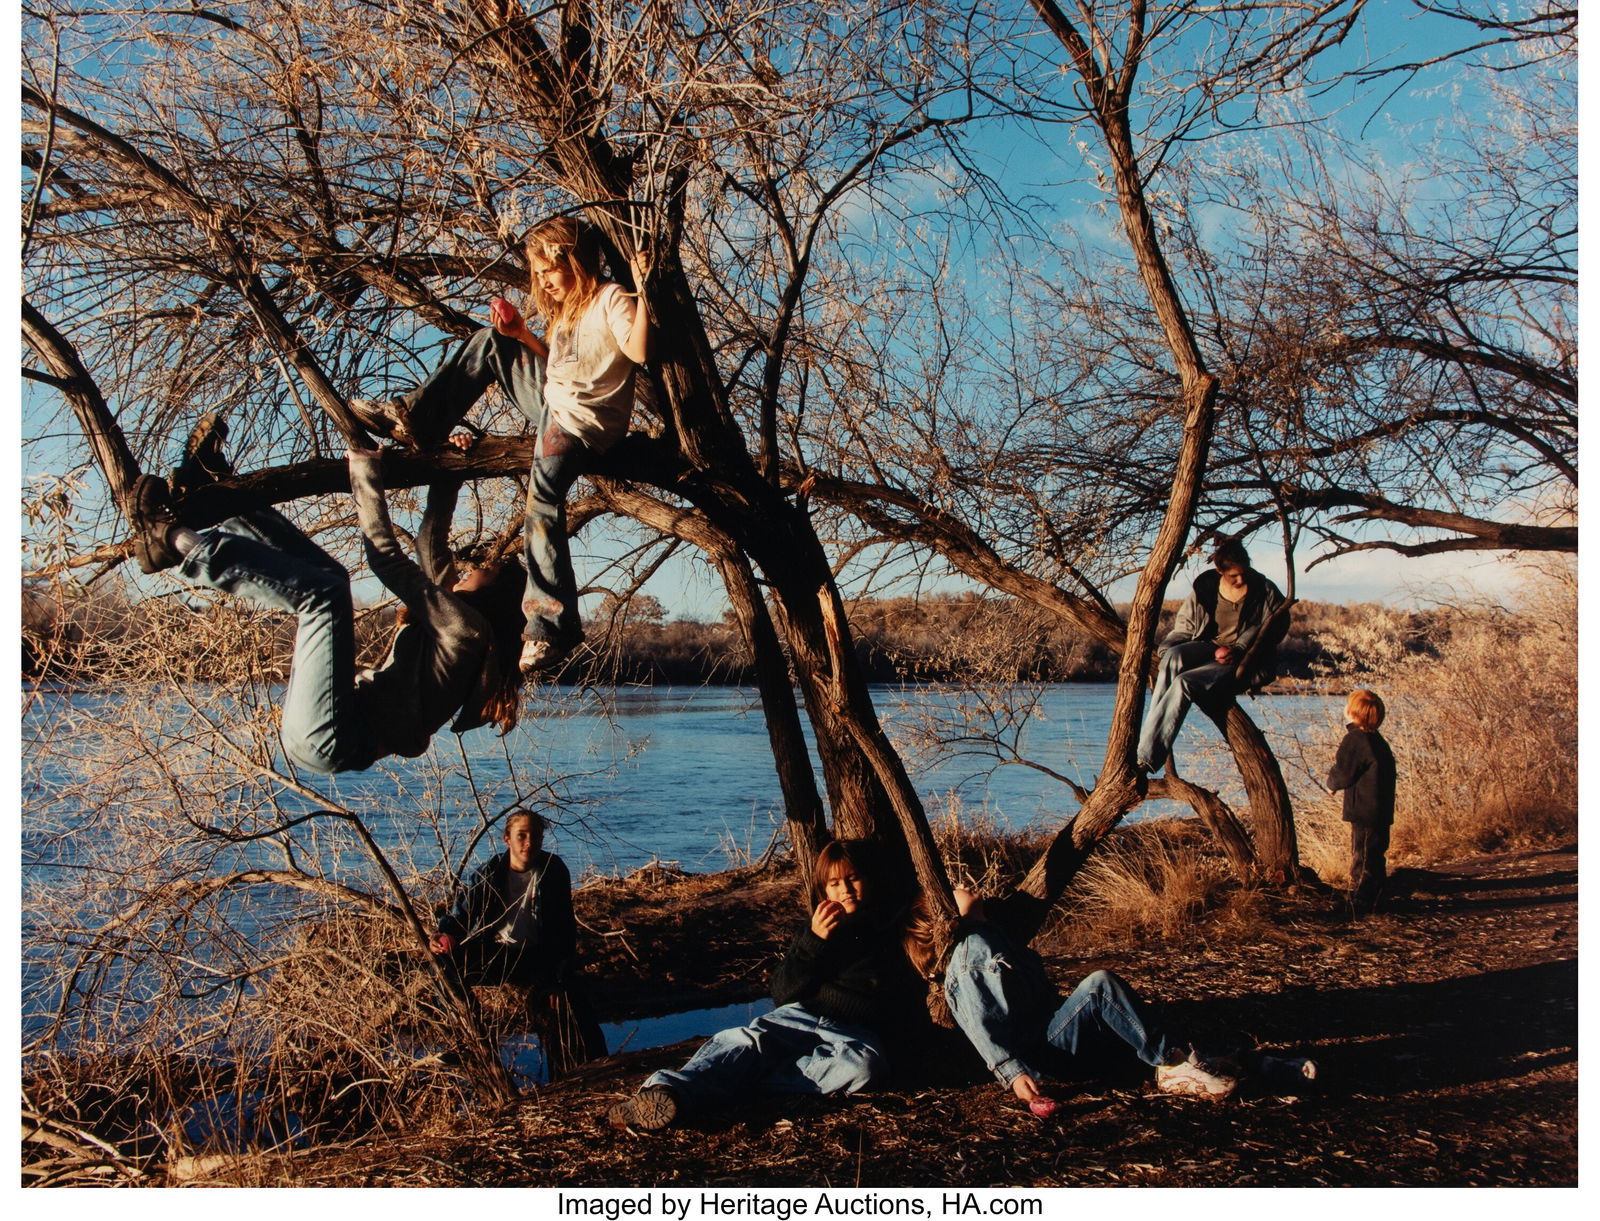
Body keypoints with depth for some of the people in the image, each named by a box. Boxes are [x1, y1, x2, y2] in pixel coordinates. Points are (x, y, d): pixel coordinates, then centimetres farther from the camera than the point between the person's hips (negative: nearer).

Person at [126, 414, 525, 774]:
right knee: (326, 577, 16)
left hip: (335, 738, -10)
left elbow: (388, 560, -13)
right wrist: (446, 483, 32)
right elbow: (431, 551, 29)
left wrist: (366, 479, -6)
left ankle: (176, 542, -11)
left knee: (324, 593, -21)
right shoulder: (453, 614, 19)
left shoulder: (464, 622, -8)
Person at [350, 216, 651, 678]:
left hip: (587, 422, -10)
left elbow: (639, 351, -27)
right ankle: (416, 419, 10)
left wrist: (643, 293, -34)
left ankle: (553, 627, -27)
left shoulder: (611, 300, -12)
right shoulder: (568, 308, 17)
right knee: (491, 341, 13)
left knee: (542, 500, -28)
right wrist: (521, 334, 6)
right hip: (554, 404, 10)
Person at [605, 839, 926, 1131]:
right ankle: (668, 1091, -54)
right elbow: (783, 993, 12)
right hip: (801, 1017, 3)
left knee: (863, 1064, -39)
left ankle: (734, 1080, -45)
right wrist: (814, 941, -3)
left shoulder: (895, 931, 15)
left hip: (857, 1032, -2)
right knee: (746, 1039, -30)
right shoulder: (819, 929, 20)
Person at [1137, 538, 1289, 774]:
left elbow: (1278, 624, -2)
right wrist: (1163, 650, -8)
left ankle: (1145, 759, -37)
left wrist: (1240, 650, -15)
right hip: (1208, 647, 4)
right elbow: (1184, 626, 11)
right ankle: (1148, 737, -37)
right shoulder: (1205, 586, 5)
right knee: (1173, 657, -33)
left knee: (1185, 683, -31)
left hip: (1243, 664, -4)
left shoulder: (1265, 591, -2)